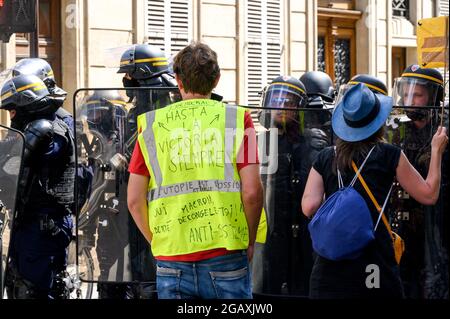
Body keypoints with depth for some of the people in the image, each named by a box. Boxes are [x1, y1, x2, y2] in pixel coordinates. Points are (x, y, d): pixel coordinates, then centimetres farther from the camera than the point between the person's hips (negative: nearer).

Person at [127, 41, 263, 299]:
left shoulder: (151, 123, 6)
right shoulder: (237, 118, 2)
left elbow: (135, 200, 3)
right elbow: (251, 191, -6)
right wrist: (249, 243, 8)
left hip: (172, 261, 2)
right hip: (225, 257, -2)